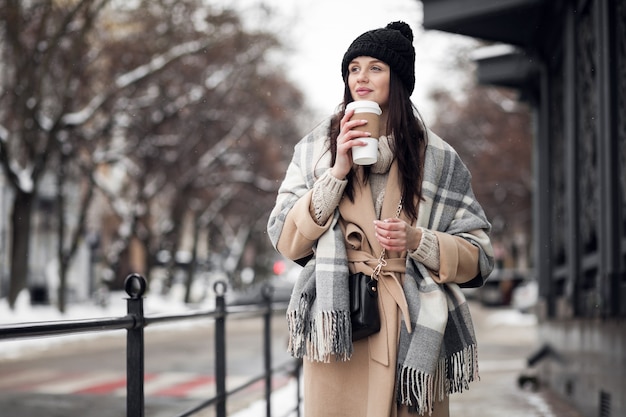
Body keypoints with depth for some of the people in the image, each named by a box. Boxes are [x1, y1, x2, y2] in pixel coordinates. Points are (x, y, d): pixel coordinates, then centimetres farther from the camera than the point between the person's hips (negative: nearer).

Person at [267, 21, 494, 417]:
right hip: (337, 326, 1)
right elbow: (286, 241, 0)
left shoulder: (437, 158, 5)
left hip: (412, 329, 0)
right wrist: (338, 172, -9)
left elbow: (477, 256, 6)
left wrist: (418, 241, -13)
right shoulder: (316, 148, 8)